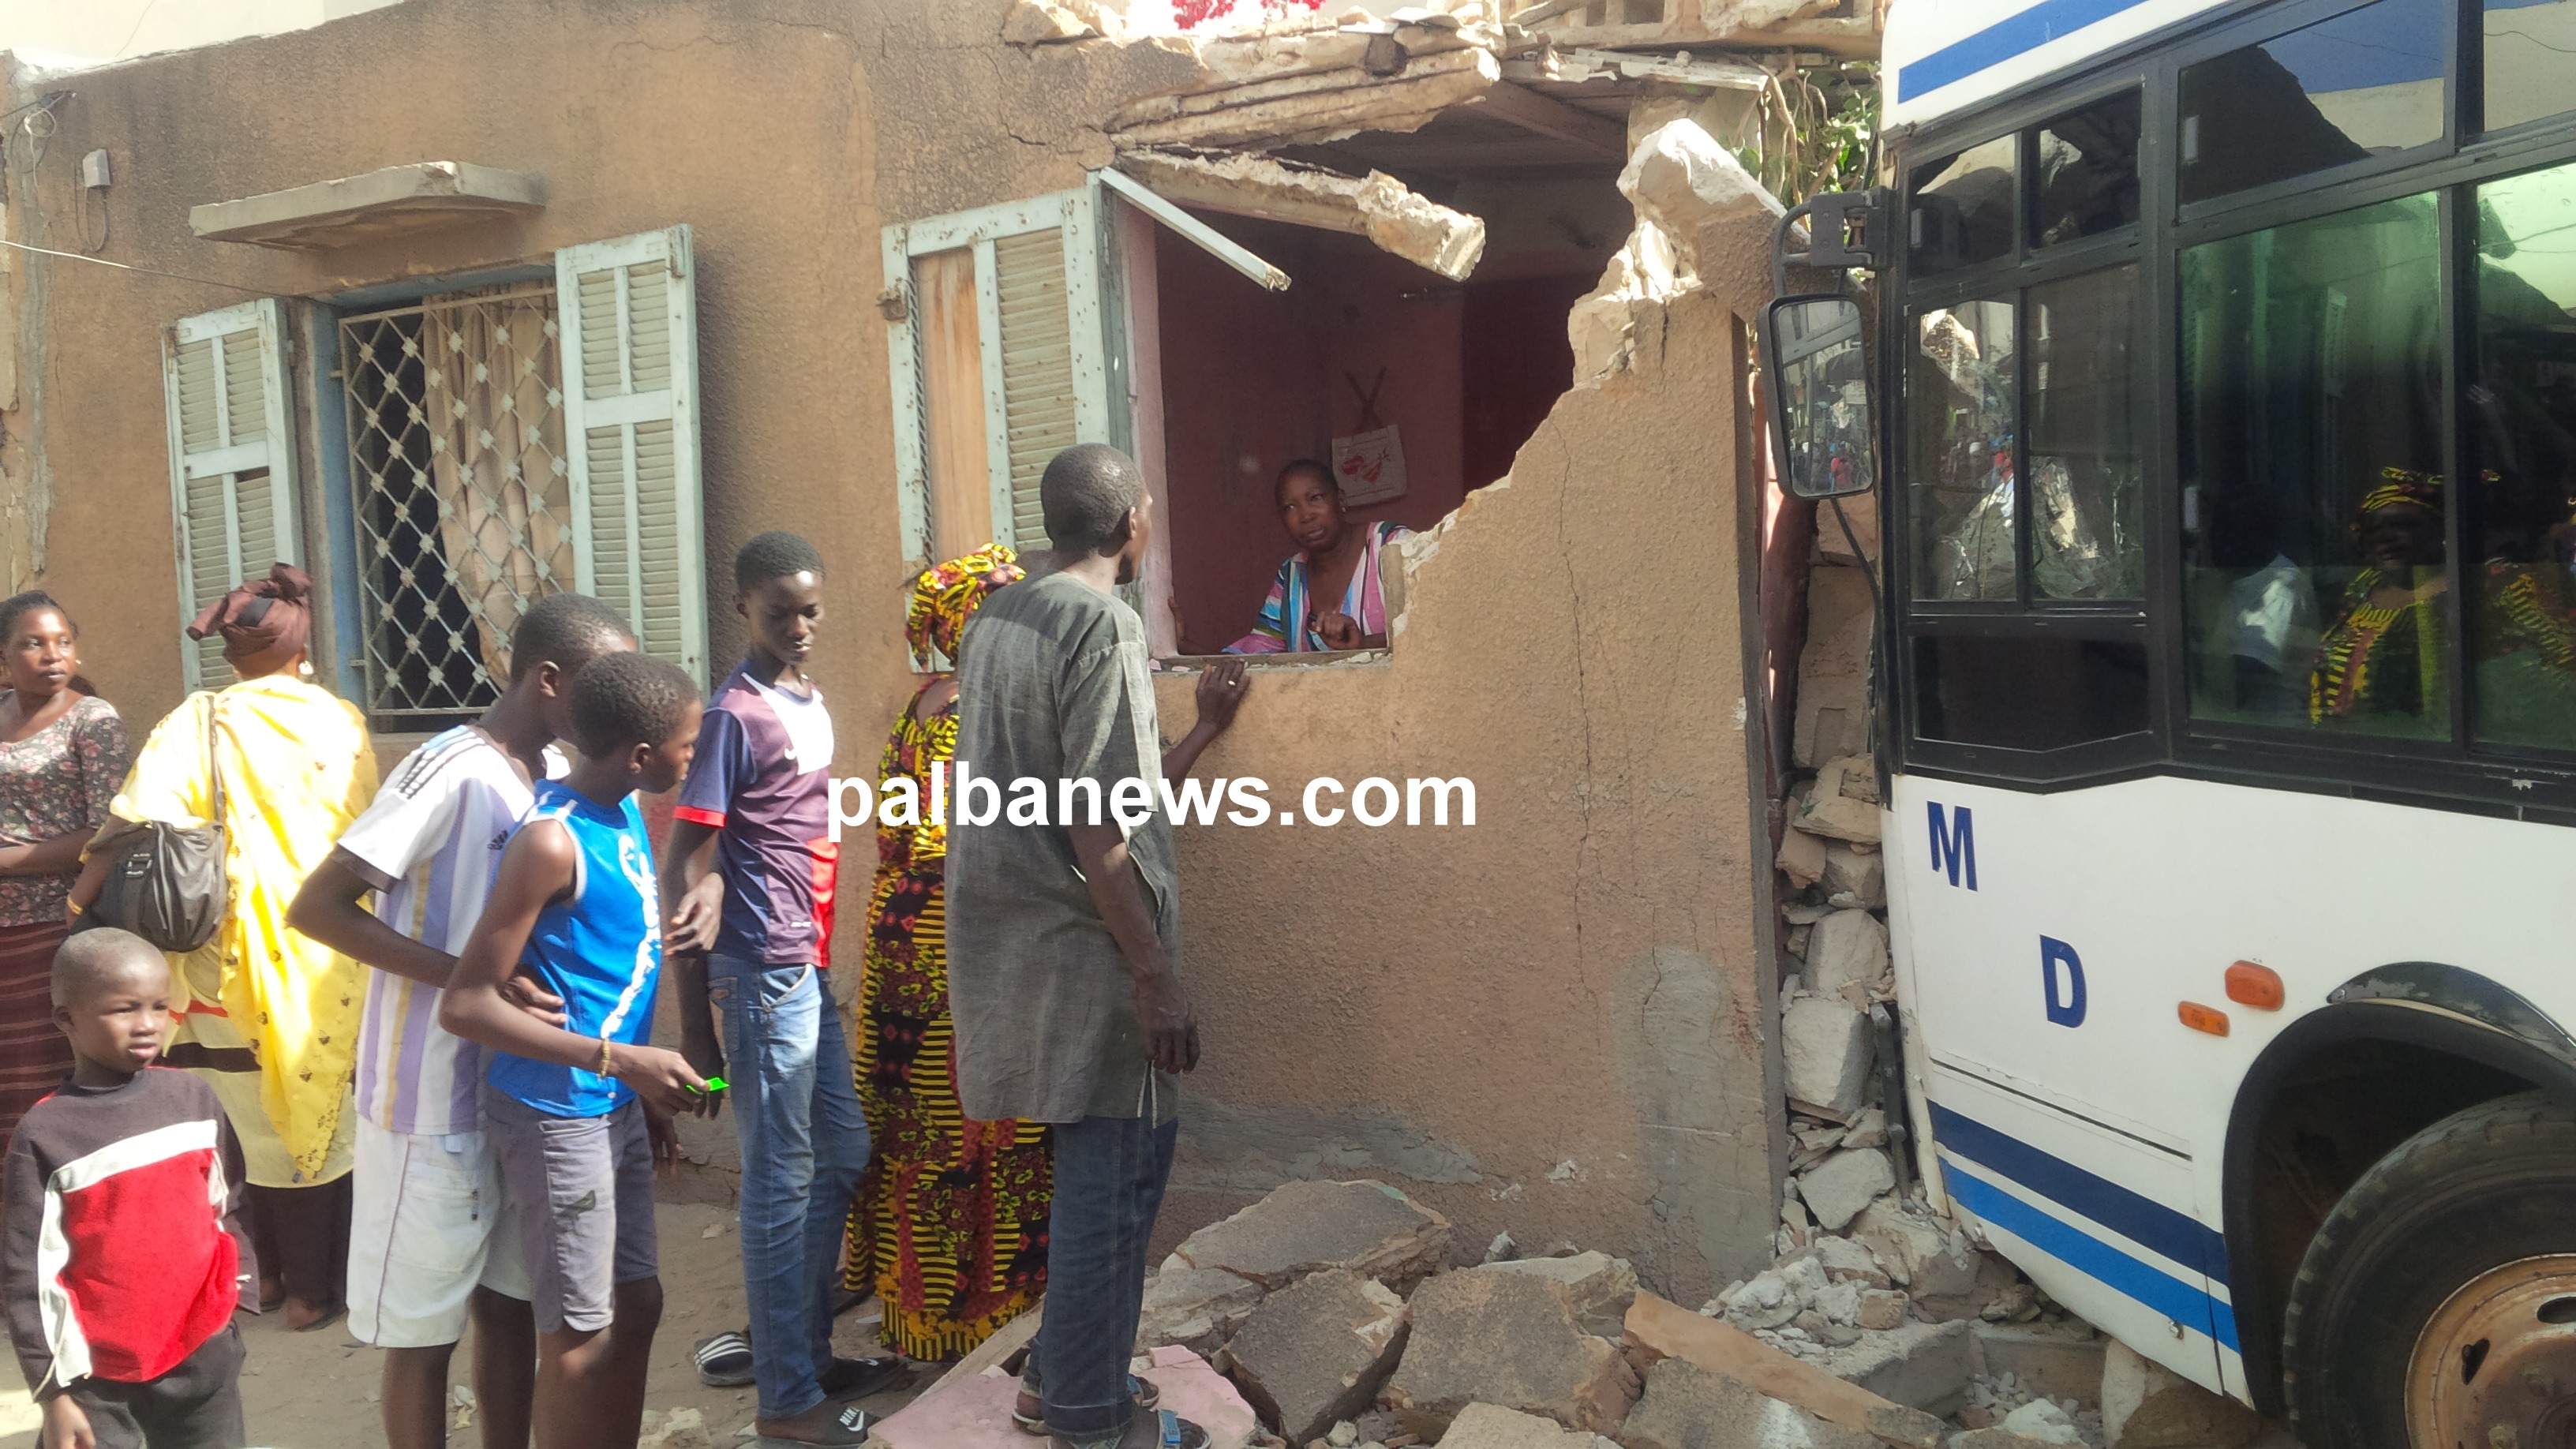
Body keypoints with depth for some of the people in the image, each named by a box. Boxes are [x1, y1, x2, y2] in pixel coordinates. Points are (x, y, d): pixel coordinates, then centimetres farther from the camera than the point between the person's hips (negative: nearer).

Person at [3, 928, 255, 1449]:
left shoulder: (192, 1099, -1)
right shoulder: (44, 1135, -11)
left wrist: (239, 1298, 10)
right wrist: (55, 1390, -8)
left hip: (204, 1355, 3)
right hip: (98, 1377, -3)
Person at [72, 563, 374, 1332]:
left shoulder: (198, 725, -7)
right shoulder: (341, 721, -2)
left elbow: (133, 827, -17)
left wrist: (84, 901, -9)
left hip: (245, 956, -1)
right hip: (331, 960, 1)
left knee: (261, 1119, 14)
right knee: (324, 1115, 12)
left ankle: (274, 1274, 26)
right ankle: (316, 1286, 21)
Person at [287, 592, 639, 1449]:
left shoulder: (558, 775, 5)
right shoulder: (452, 772, -19)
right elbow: (315, 906, -20)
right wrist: (469, 979, -27)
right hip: (436, 1099, -7)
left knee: (508, 1299, 17)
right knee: (424, 1324, 7)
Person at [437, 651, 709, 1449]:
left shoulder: (625, 813, 4)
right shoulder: (553, 841, -22)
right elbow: (465, 1004, -23)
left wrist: (647, 1093, 17)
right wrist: (620, 1061, -24)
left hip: (615, 1109, 8)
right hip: (556, 1117, -8)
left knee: (637, 1303, 18)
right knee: (580, 1336, 4)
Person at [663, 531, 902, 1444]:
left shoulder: (812, 703, 11)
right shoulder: (735, 714, -14)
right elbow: (685, 861, -15)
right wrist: (691, 1013, -16)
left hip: (813, 969, 9)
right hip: (765, 976, -9)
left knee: (841, 1160, 16)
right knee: (782, 1181, 0)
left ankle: (803, 1349, 30)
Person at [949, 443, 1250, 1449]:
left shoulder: (995, 621, 12)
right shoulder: (1100, 622, -15)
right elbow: (1096, 828, -21)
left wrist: (1205, 730, 26)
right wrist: (1156, 975, -18)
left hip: (1011, 939, 9)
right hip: (1080, 948, -9)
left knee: (1096, 1163, 20)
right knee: (1114, 1170, 2)